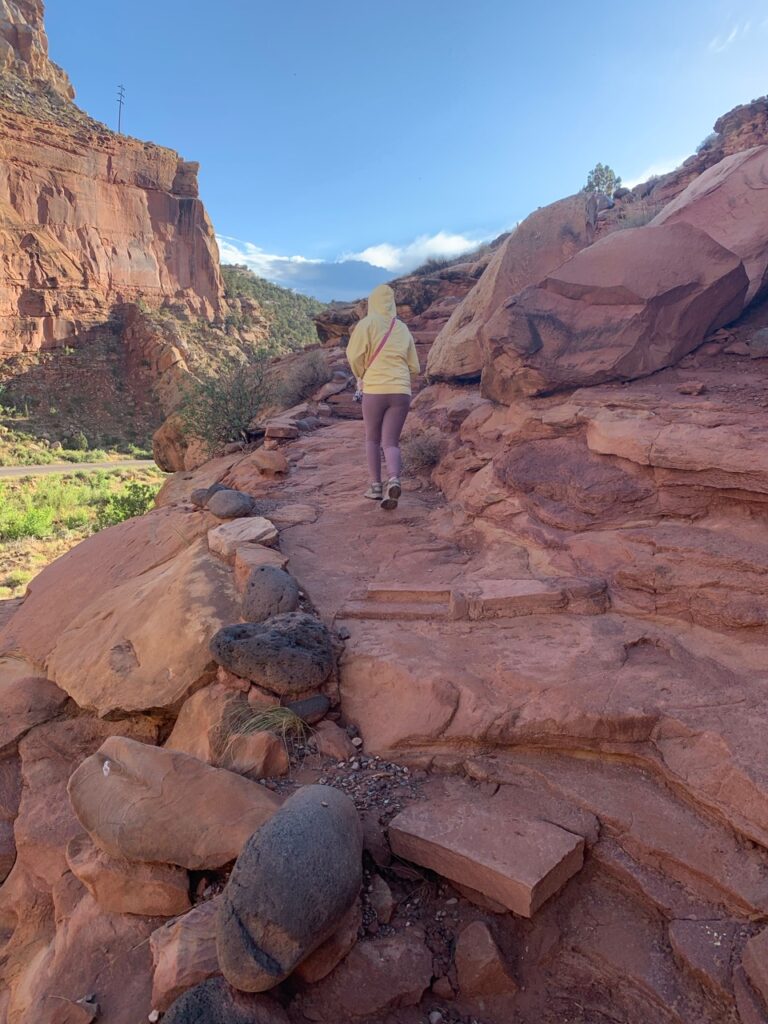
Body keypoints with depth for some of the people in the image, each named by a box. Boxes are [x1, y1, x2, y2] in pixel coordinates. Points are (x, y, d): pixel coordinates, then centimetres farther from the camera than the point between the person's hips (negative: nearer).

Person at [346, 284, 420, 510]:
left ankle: (376, 486, 15)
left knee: (372, 438, 18)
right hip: (401, 392, 3)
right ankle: (393, 480, -23)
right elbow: (414, 366, 17)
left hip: (374, 390, -2)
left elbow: (355, 355, -9)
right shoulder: (403, 329, 14)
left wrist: (361, 376, 10)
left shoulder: (367, 323, 1)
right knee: (390, 442, 4)